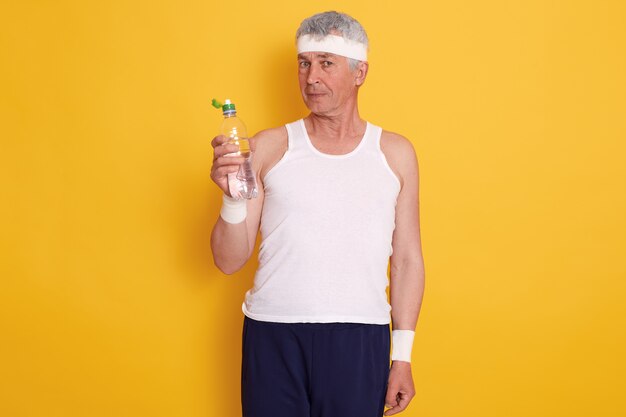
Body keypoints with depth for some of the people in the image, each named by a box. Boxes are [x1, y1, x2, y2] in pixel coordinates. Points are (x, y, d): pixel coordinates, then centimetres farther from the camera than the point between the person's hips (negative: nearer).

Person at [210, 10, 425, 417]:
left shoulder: (395, 153, 5)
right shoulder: (269, 147, 3)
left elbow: (407, 261, 8)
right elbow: (229, 261, 2)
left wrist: (402, 356, 4)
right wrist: (233, 198, -16)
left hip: (359, 340, 0)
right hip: (273, 337, 0)